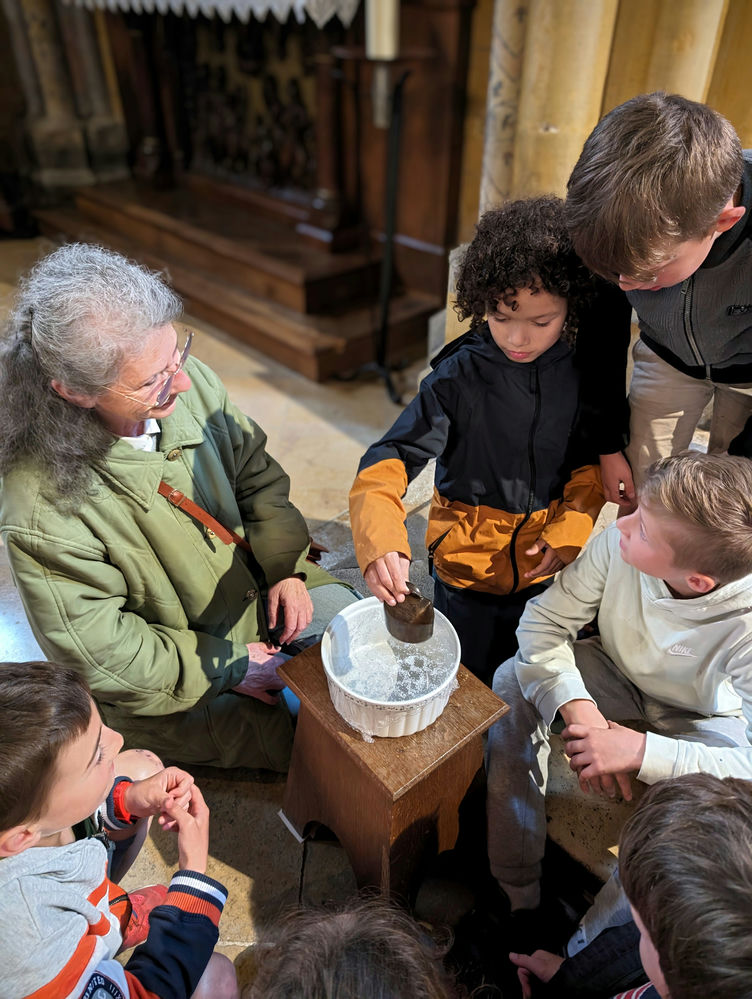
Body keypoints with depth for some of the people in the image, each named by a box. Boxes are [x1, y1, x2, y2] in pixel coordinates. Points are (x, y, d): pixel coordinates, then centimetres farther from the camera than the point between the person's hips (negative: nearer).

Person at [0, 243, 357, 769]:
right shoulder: (42, 507, -34)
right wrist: (230, 666, -18)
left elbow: (256, 473, -2)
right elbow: (98, 652, -23)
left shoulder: (189, 381, -19)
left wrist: (286, 567, -10)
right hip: (170, 681, -5)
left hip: (254, 585, 6)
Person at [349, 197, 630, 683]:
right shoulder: (459, 376, -21)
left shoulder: (591, 369, -11)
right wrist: (380, 540, -44)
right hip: (470, 566, -2)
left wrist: (570, 531, -12)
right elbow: (388, 462, -26)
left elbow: (598, 459, 2)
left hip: (551, 568, 3)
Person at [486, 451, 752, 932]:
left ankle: (593, 952, -5)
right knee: (514, 681, -22)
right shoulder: (620, 541, -32)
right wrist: (580, 709, -33)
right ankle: (517, 891, -8)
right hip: (618, 675, 2)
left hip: (702, 717, -2)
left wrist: (642, 752, -38)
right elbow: (545, 620, -21)